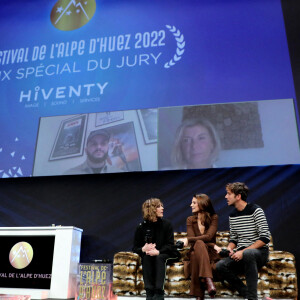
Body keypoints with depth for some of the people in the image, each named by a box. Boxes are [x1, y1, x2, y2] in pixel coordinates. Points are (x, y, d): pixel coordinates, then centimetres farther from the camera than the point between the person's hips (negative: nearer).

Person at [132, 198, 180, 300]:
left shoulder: (166, 224, -3)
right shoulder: (142, 227, -2)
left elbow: (170, 245, -9)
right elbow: (135, 247, 1)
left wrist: (158, 252, -29)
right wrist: (143, 249, -24)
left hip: (165, 254, -1)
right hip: (148, 254, 1)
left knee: (159, 257, -32)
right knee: (146, 257, -31)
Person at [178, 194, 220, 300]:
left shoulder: (213, 217, 3)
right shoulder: (190, 220, 9)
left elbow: (209, 236, -14)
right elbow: (193, 241, -5)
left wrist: (188, 239, -24)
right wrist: (213, 245, -18)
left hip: (210, 253, 0)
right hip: (196, 252, 1)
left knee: (195, 255, -37)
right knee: (199, 244, -36)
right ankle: (208, 280, -48)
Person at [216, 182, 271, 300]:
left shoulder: (255, 211, -8)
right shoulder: (232, 216, 11)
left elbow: (265, 238, -13)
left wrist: (243, 252, -20)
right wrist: (229, 248, -6)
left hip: (259, 252, -5)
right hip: (241, 254, 5)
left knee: (247, 254, -40)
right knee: (220, 266, -22)